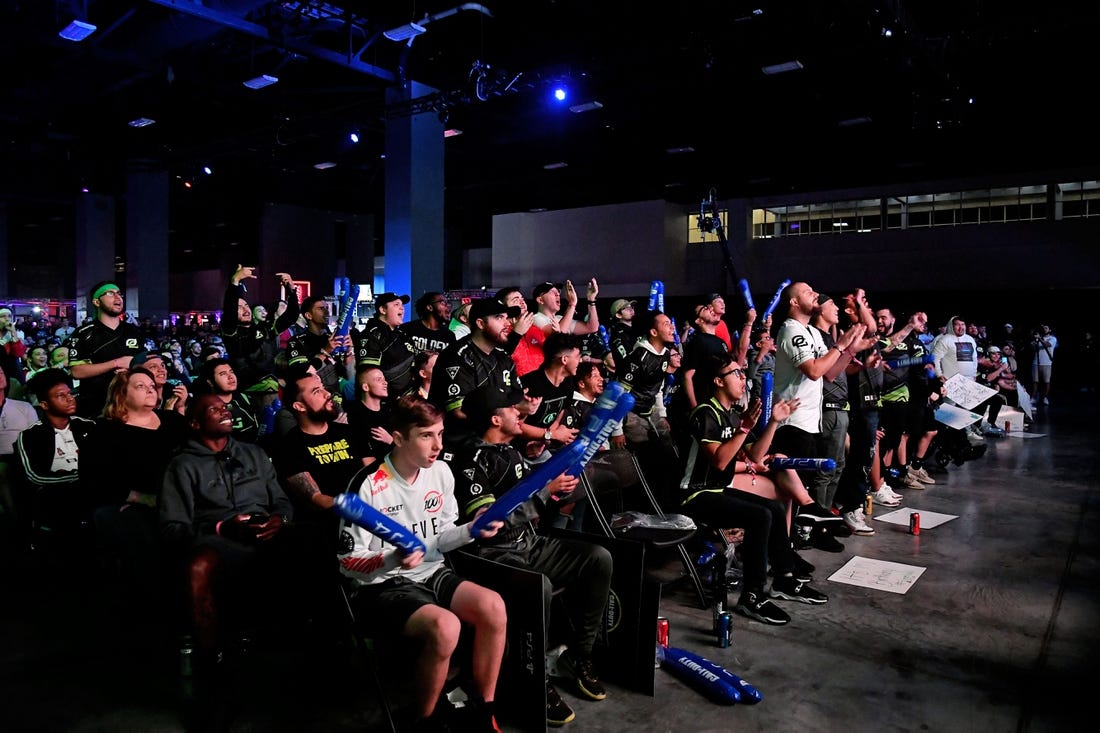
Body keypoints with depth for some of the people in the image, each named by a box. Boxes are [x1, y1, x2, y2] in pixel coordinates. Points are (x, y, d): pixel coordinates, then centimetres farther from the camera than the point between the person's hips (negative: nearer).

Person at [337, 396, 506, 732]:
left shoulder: (440, 472, 1)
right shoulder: (369, 488, -18)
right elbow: (348, 562, -13)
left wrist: (470, 531, -8)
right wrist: (393, 559, -31)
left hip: (431, 573, 6)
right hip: (381, 587, -6)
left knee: (493, 607, -21)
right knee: (444, 626, -33)